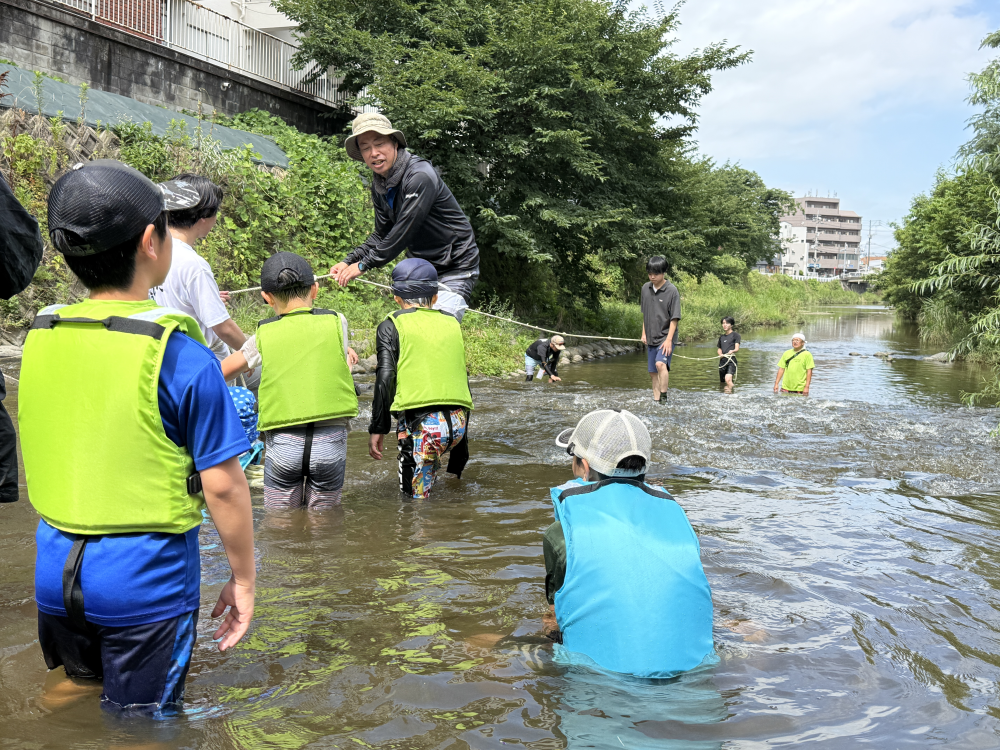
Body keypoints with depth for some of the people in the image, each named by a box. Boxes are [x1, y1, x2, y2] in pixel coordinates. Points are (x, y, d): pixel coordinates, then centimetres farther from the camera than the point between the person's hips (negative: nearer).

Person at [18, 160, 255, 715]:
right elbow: (222, 484, -16)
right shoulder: (179, 353, -18)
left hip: (54, 570, 6)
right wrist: (243, 579, -5)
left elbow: (35, 463, 11)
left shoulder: (39, 336, 0)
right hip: (145, 578, -6)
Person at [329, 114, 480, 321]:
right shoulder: (379, 185, 5)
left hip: (455, 270, -9)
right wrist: (349, 261, 0)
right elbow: (382, 235, 14)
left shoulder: (420, 176, -23)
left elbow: (403, 233, -24)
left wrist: (364, 265, -16)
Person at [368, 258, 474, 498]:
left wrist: (377, 429, 1)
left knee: (415, 498, 1)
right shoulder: (452, 323, 18)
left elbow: (385, 379, -6)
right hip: (458, 422, 6)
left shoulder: (391, 325, 5)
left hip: (420, 423, -5)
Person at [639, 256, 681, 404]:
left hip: (665, 336, -6)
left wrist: (668, 339, -18)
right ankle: (656, 401, 15)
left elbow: (674, 318, -12)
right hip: (651, 338, 6)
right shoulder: (646, 288, 6)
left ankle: (664, 397, -23)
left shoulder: (672, 291, -11)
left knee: (660, 364, -27)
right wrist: (644, 333, 15)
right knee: (653, 373, 8)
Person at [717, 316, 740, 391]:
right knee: (722, 382, 12)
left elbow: (737, 348, -6)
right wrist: (720, 354, 3)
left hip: (731, 360, -6)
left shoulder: (735, 335, 2)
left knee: (728, 379, -28)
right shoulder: (721, 337, 19)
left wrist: (732, 351, -29)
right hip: (722, 360, 6)